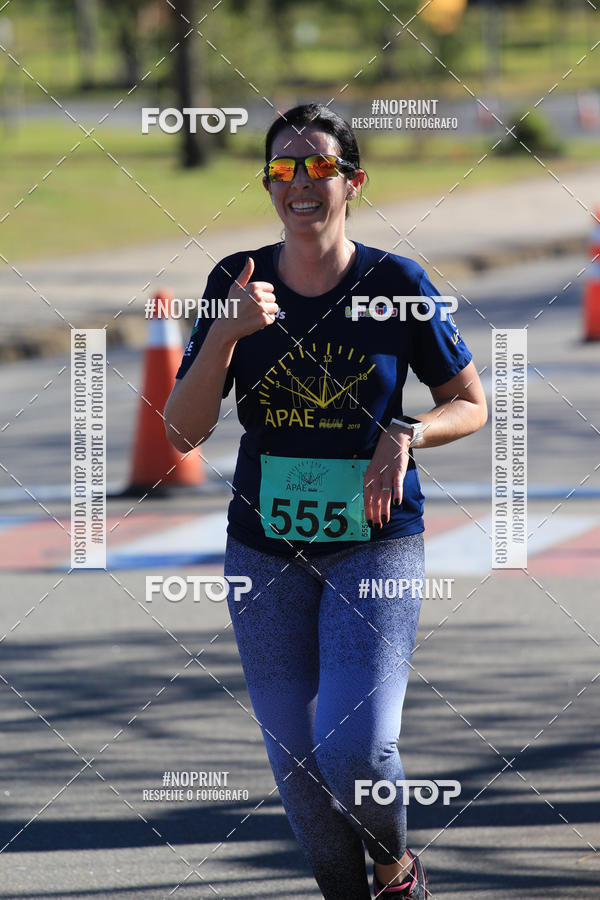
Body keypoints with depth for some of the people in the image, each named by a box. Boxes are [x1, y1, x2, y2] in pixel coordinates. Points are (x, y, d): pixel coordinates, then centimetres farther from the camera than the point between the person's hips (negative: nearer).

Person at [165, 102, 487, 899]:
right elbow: (185, 430, -6)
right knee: (296, 759, 6)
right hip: (266, 547, 3)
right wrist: (227, 333, -20)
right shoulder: (237, 283, -2)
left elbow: (471, 405, 4)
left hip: (376, 543, -3)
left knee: (356, 748, -16)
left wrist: (406, 435, -15)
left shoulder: (396, 285, -6)